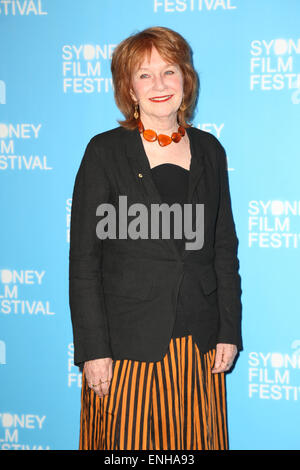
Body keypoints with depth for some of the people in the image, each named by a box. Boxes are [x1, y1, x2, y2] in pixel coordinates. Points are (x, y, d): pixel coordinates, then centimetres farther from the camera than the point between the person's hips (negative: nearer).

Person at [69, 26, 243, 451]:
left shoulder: (209, 150, 8)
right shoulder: (105, 152, -4)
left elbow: (225, 248, 11)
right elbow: (84, 259, -6)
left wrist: (229, 332, 5)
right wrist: (93, 350, -11)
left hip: (200, 344, 3)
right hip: (127, 342, -3)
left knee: (196, 440, 9)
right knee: (127, 440, 3)